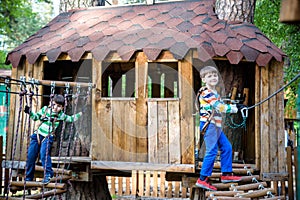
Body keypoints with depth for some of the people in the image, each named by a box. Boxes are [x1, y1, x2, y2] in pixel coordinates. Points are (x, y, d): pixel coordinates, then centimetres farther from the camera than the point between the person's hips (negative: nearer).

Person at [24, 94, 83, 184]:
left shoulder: (61, 115, 3)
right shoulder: (45, 109, 5)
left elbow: (71, 119, 18)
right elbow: (36, 117, 12)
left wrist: (79, 114, 16)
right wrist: (30, 112, -4)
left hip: (48, 137, -2)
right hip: (37, 135, 2)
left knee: (44, 153, -28)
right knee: (31, 155, -1)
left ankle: (48, 174, -18)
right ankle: (28, 178, 13)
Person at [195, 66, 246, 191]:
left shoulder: (214, 93, 18)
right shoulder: (206, 92, -14)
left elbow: (221, 106, 17)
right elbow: (219, 107, -20)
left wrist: (235, 106, 5)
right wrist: (235, 108, -15)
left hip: (216, 126, 10)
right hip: (209, 124, -10)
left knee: (226, 147, 14)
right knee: (211, 151, -12)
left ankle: (226, 174, 23)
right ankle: (202, 180, -8)